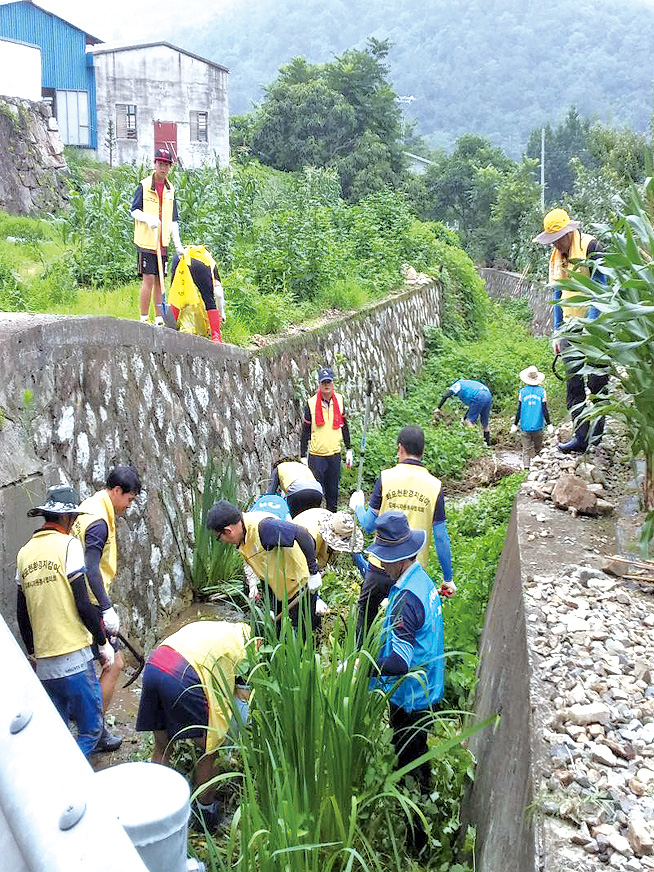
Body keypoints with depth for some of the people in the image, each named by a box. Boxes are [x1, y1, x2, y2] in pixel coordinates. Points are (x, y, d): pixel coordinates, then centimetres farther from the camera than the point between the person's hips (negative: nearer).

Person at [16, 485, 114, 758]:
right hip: (74, 658, -6)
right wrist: (103, 643, -1)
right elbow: (83, 604, -12)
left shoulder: (25, 553, 10)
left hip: (43, 662, 6)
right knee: (90, 730, 0)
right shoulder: (68, 544, -8)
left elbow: (21, 612, 15)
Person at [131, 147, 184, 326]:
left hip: (163, 242, 5)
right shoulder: (144, 185, -2)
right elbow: (134, 211, -2)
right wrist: (148, 218, -22)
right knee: (148, 278, -9)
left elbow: (173, 220, 17)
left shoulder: (170, 190, 14)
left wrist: (177, 244, 11)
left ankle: (159, 318, 13)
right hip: (146, 241, -5)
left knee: (159, 280, 8)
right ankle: (144, 318, -2)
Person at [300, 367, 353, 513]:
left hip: (335, 454, 3)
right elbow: (305, 432, -3)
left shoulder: (339, 400, 3)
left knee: (333, 492, 10)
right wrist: (303, 457, -5)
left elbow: (344, 426, 13)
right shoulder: (311, 404, -7)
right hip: (316, 456, -3)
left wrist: (348, 450, 12)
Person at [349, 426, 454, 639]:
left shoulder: (386, 478, -9)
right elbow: (441, 537, -5)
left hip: (380, 568, 0)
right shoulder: (434, 486, -7)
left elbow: (368, 525, -5)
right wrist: (448, 578, 4)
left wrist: (357, 506, 16)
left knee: (365, 614, 22)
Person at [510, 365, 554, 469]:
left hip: (525, 427, 0)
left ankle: (526, 466, -7)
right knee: (537, 449, 12)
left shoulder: (522, 391, -2)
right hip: (538, 427, 0)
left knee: (526, 450, 3)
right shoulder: (542, 391, -4)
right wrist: (549, 424, 6)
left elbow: (519, 410, 0)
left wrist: (515, 424, 9)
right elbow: (545, 410, -3)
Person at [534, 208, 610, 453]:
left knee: (596, 382, -2)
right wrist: (557, 332, 14)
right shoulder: (556, 257, 13)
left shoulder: (590, 247, -9)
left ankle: (594, 436, 8)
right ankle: (581, 436, 5)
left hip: (595, 324, -7)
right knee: (573, 383, 2)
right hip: (571, 326, 7)